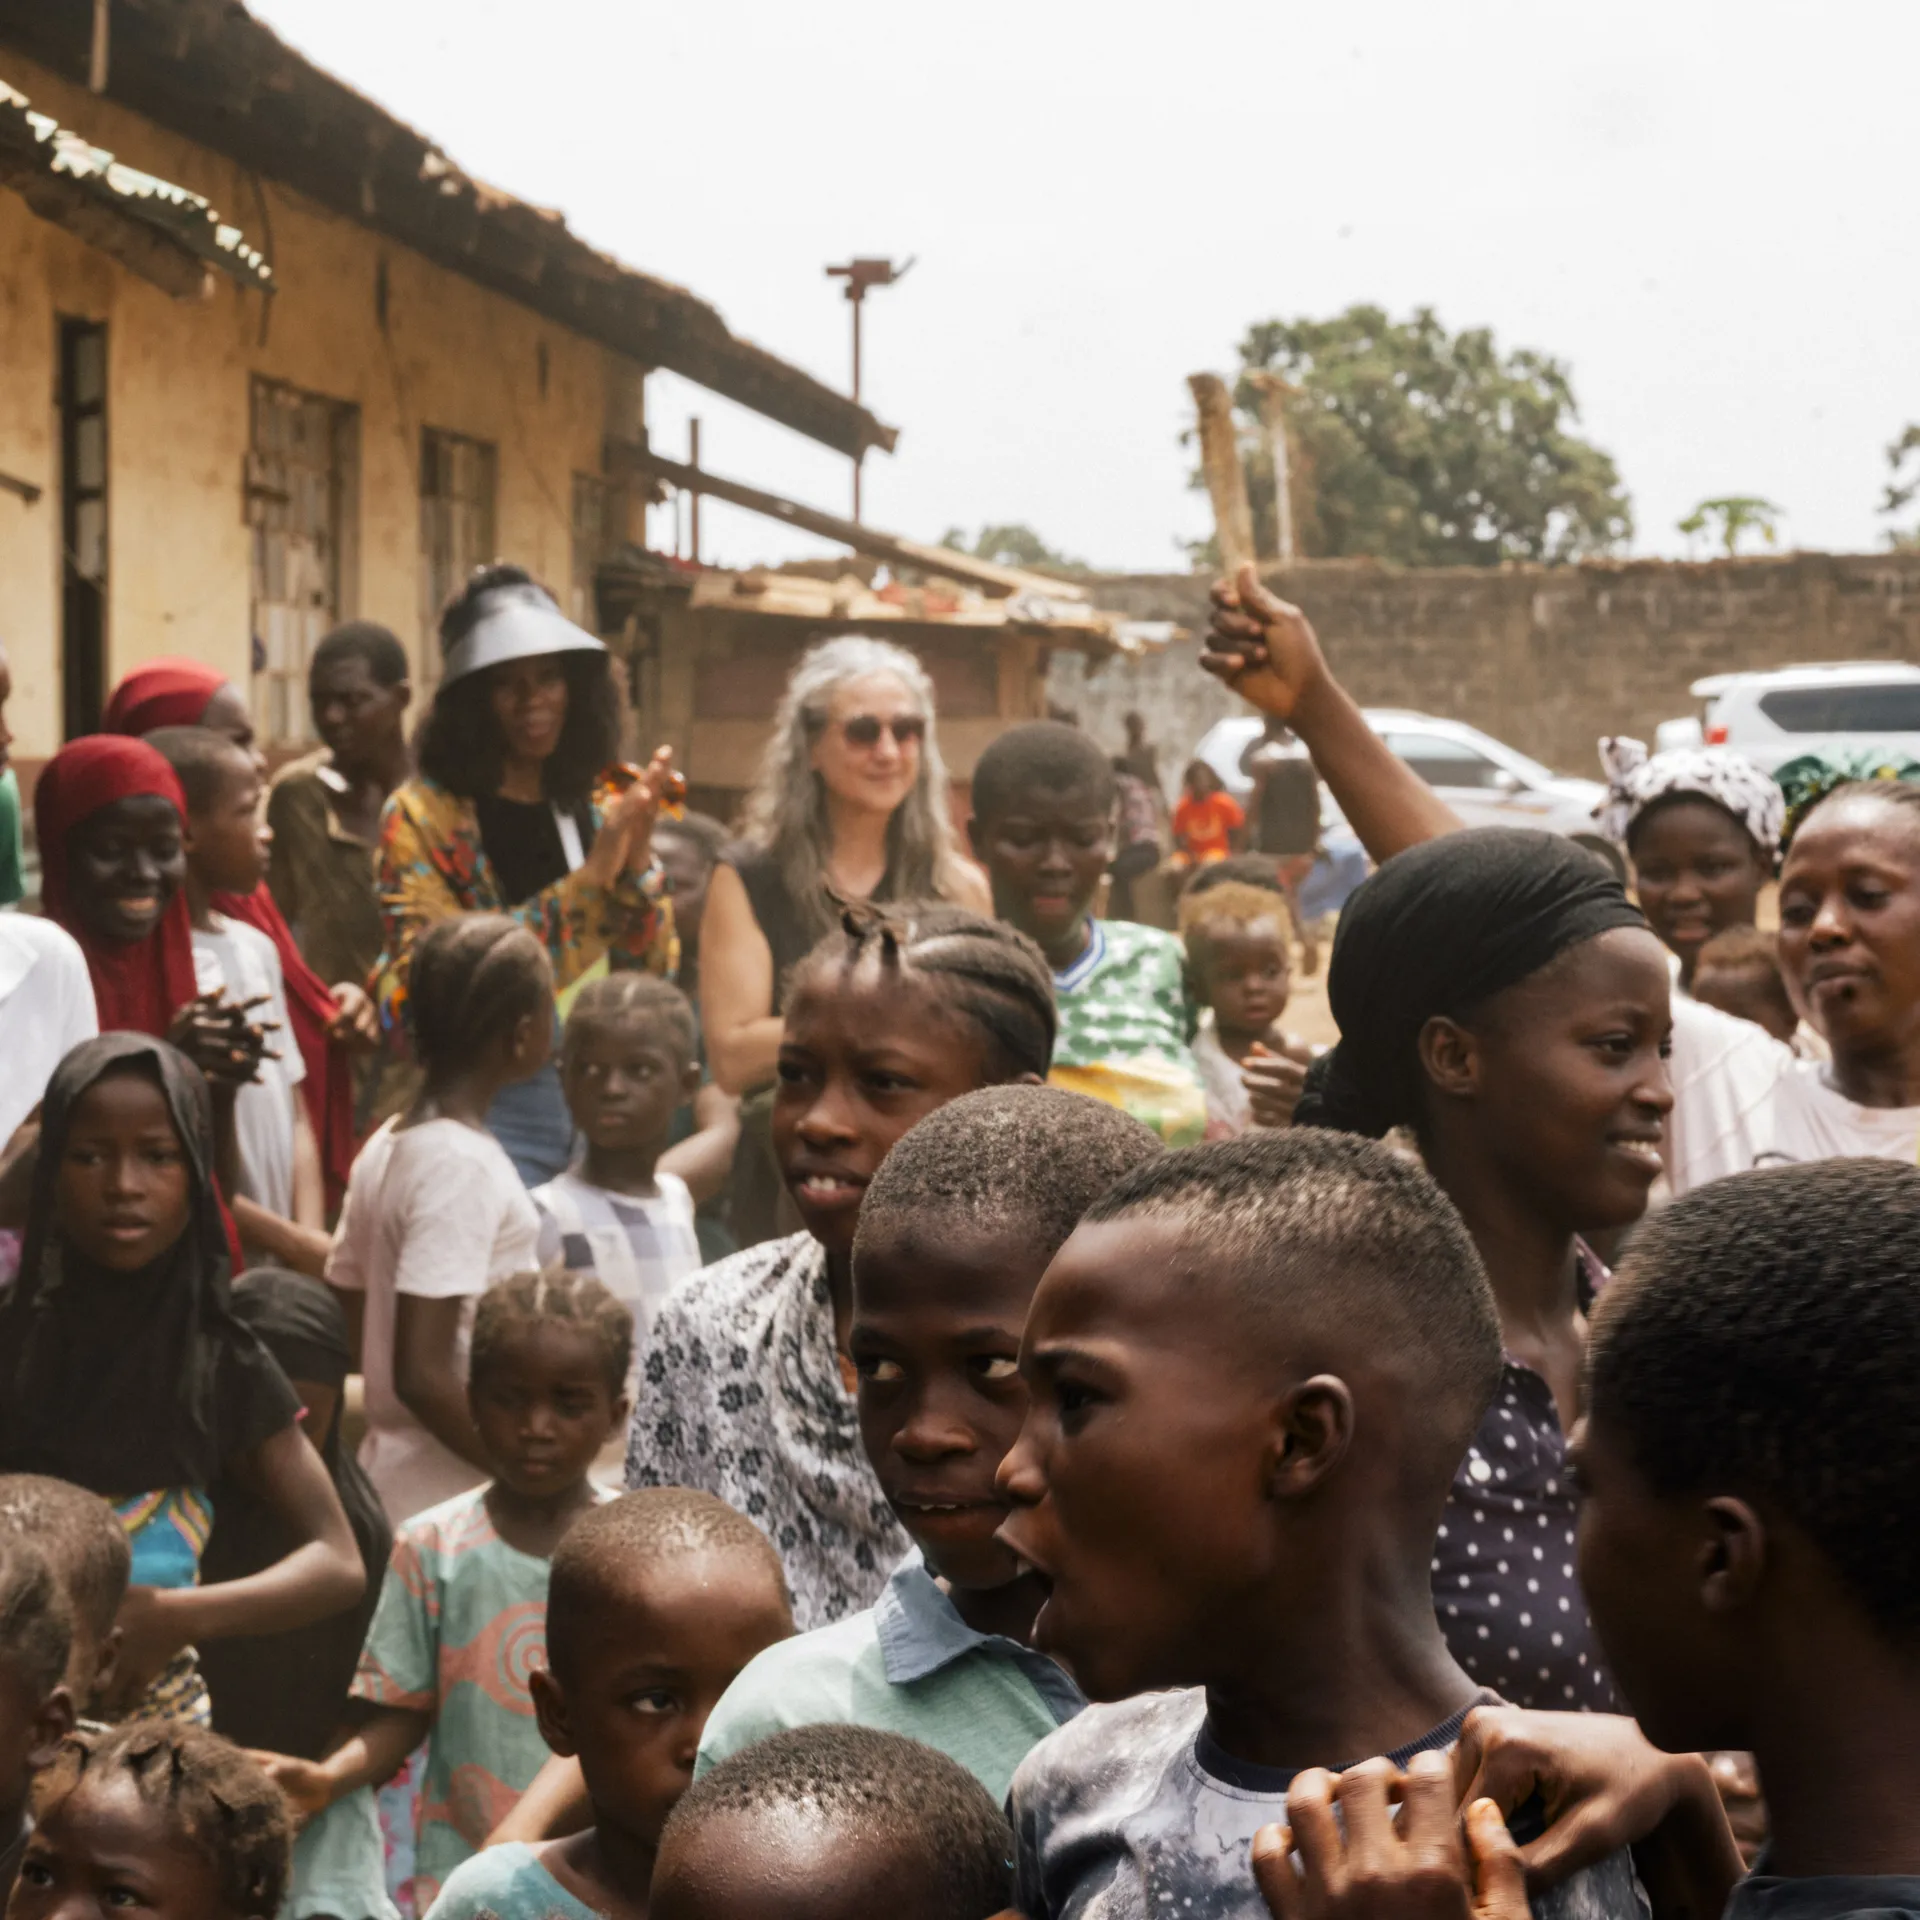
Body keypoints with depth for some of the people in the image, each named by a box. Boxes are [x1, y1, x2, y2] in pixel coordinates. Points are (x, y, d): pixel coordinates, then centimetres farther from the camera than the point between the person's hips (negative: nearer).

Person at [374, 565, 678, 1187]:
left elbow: (651, 972, 9)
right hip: (490, 1105, -4)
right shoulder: (421, 814, -2)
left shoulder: (602, 801, 11)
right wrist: (590, 881, -18)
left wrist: (637, 862, -8)